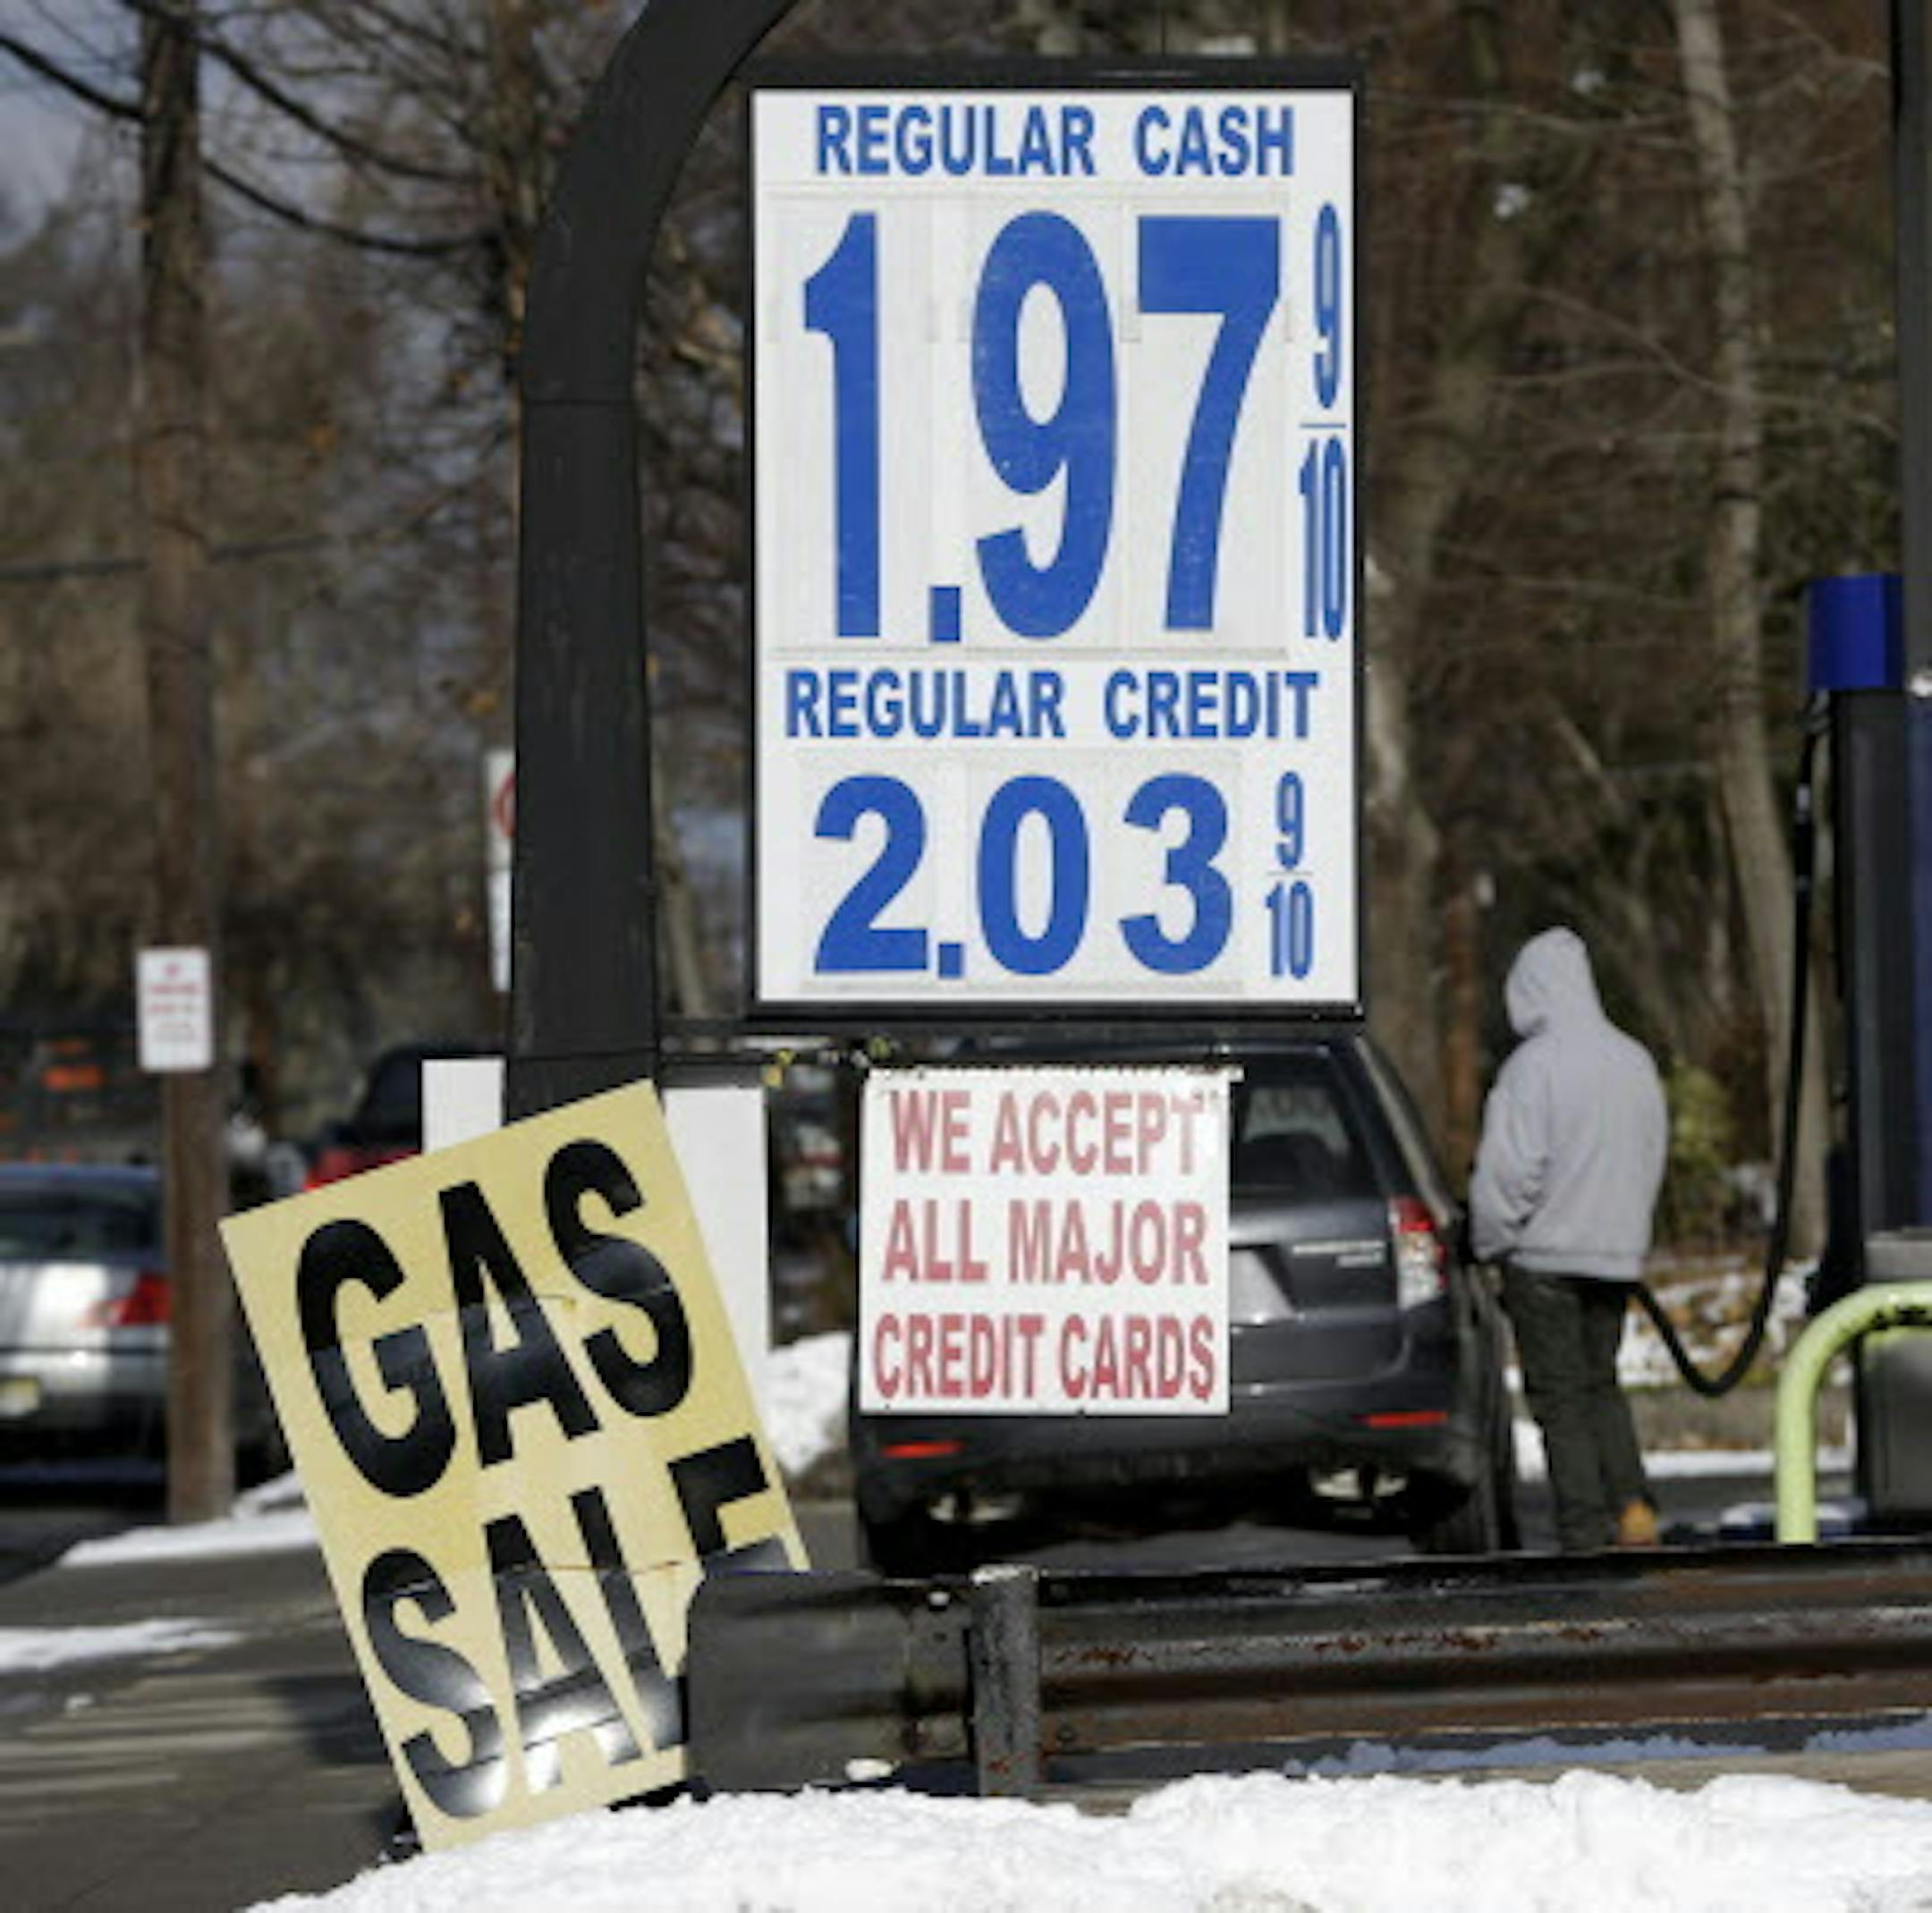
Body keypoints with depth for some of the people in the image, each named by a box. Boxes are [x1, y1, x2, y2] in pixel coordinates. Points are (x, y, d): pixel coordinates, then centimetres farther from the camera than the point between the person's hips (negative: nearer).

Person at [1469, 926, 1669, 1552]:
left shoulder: (1533, 1066, -15)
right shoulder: (1635, 1061, 6)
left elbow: (1508, 1172, -16)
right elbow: (1652, 1157, 14)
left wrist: (1490, 1243, -2)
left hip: (1545, 1250, -6)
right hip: (1617, 1252, 6)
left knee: (1561, 1396, 0)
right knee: (1600, 1386, 18)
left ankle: (1585, 1535, -1)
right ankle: (1633, 1506, 2)